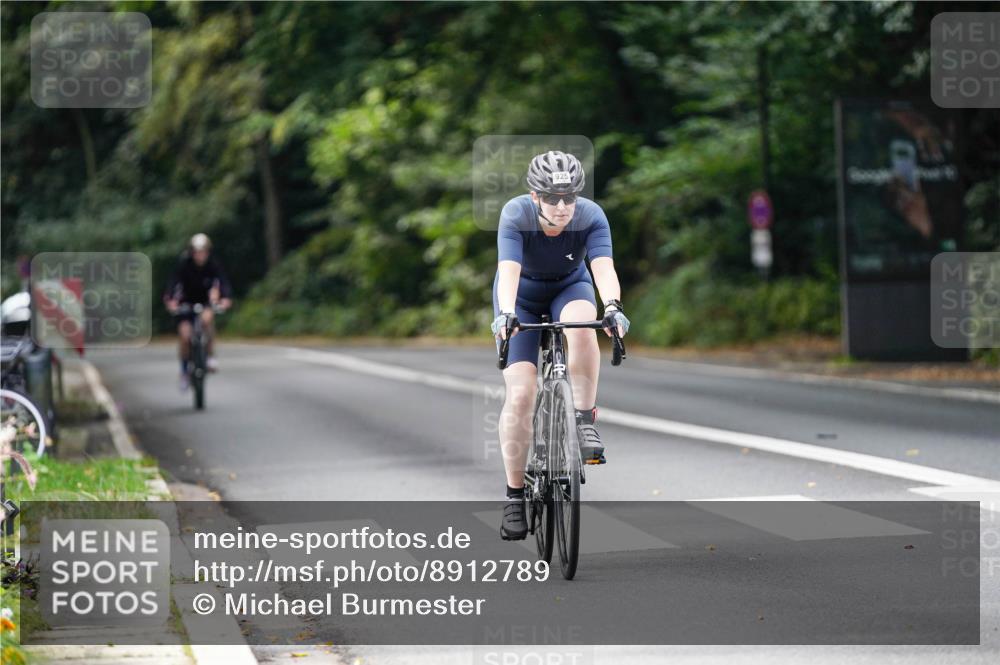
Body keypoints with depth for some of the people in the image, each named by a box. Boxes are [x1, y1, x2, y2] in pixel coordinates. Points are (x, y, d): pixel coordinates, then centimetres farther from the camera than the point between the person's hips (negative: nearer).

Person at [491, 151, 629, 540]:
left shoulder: (591, 216, -26)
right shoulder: (516, 215, -29)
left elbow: (603, 267, -39)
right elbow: (508, 269, -41)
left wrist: (612, 307, -58)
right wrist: (506, 314, -58)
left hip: (569, 289, 1)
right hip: (522, 299, -1)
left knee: (582, 328, -37)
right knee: (520, 395, -13)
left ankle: (585, 420, -21)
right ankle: (515, 495, -2)